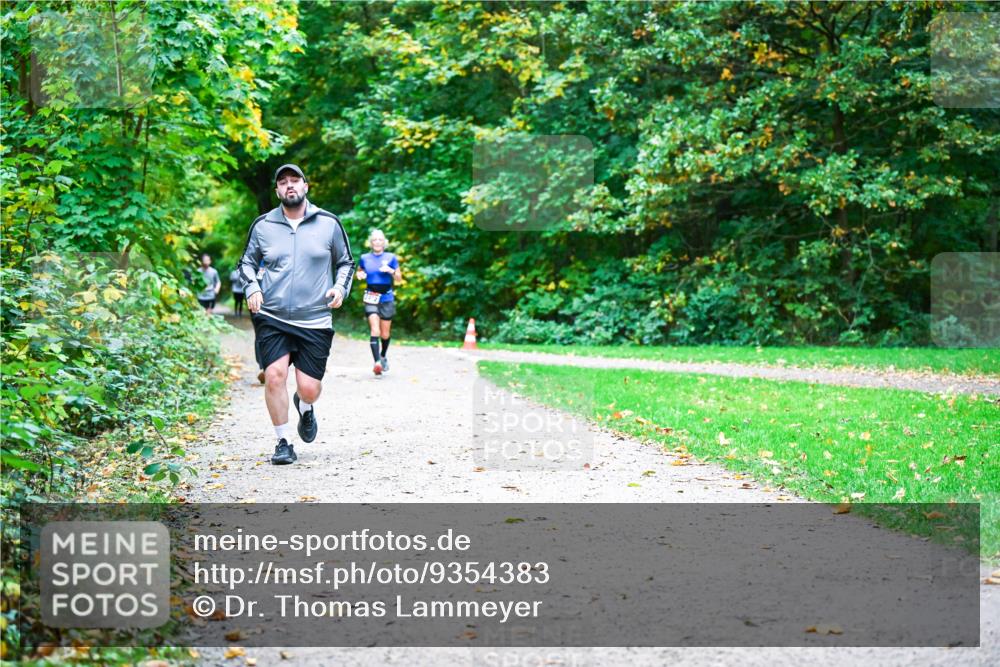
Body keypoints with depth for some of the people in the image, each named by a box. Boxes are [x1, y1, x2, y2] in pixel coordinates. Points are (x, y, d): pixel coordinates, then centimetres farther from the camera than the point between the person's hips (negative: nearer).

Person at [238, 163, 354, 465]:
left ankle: (305, 407, 39)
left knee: (309, 388, -1)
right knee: (274, 374, -17)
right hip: (271, 318, 0)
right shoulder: (263, 225, 6)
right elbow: (247, 262, 20)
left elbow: (346, 262, 17)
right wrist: (252, 288, 2)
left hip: (315, 321, 0)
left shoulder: (329, 223, 5)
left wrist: (340, 287, -1)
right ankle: (284, 443, -1)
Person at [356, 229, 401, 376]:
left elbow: (399, 278, 7)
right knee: (375, 331, -17)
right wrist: (360, 275, -2)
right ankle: (377, 362, -24)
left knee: (385, 333, 9)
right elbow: (359, 272, 22)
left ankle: (383, 356, 37)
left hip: (387, 298, 1)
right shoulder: (365, 258, 6)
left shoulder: (391, 258, 4)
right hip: (371, 298, -1)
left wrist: (391, 271, -13)